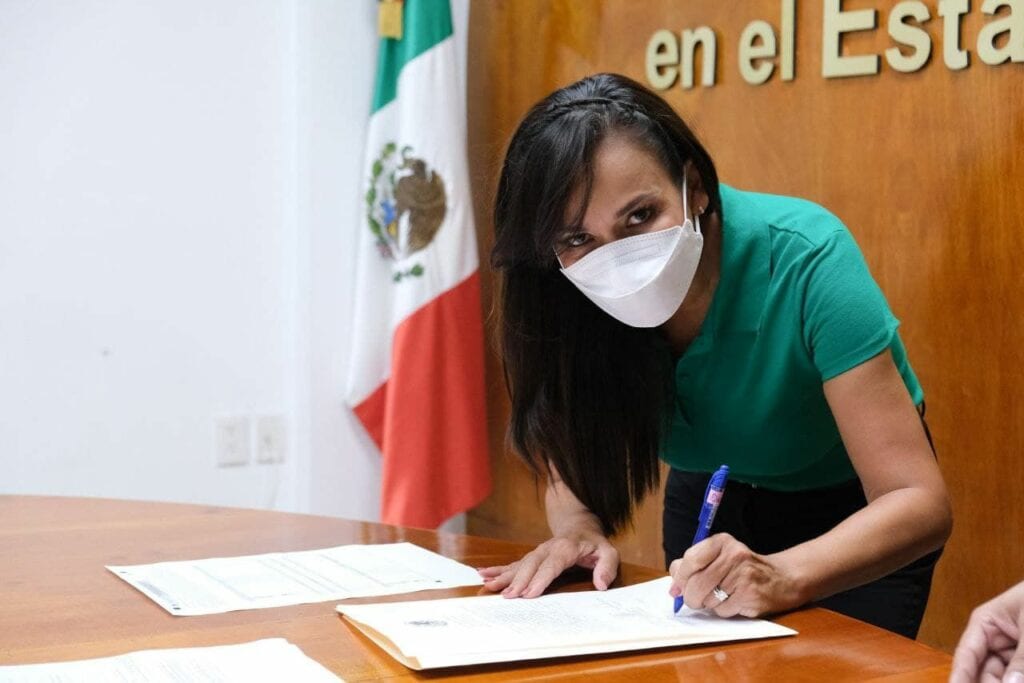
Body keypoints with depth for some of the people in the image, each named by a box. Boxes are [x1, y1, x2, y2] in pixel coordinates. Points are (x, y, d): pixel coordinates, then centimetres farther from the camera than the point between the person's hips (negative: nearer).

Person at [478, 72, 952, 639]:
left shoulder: (802, 259, -34)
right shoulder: (569, 302, -23)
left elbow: (921, 504, -35)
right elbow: (573, 469, -9)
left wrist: (781, 578, -53)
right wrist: (577, 529, -32)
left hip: (853, 515, -3)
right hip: (709, 502, 3)